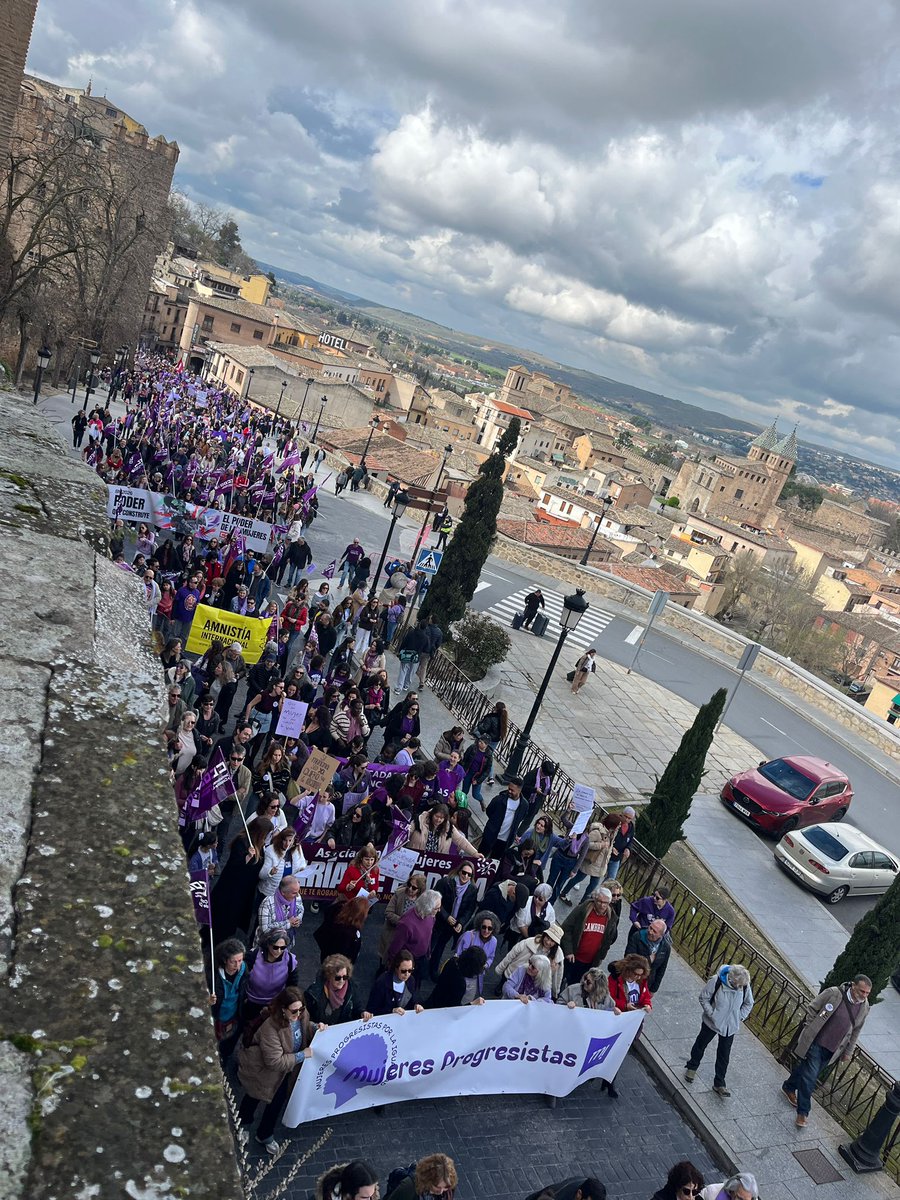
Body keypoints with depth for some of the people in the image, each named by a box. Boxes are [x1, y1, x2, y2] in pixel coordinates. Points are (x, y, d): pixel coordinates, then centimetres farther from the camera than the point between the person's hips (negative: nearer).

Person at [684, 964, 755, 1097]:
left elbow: (749, 1004, 1)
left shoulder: (745, 986, -19)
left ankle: (719, 1083, 25)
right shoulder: (716, 981, -29)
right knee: (701, 1044, 19)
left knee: (724, 1055, 9)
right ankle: (692, 1067, 45)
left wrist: (740, 1017, -6)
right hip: (712, 1022, -2)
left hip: (730, 1026, 2)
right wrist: (711, 1014, -20)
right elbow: (704, 998, -16)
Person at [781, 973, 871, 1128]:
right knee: (810, 1076, -6)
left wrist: (848, 1052, 12)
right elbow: (812, 1008, -7)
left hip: (832, 1050, 4)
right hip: (815, 1043, -4)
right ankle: (803, 1112, 10)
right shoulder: (833, 993, -20)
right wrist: (810, 1030, -9)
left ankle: (789, 1087, 44)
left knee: (805, 1068, 19)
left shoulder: (864, 1008, -6)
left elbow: (855, 1031, 9)